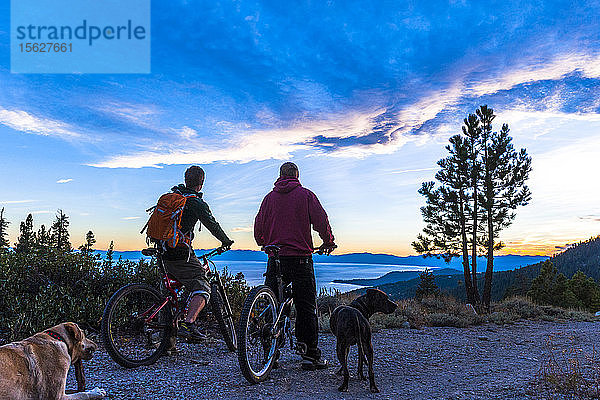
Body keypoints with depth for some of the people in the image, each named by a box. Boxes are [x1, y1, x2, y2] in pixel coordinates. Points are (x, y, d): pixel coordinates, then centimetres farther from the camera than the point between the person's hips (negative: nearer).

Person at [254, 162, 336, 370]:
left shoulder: (269, 197, 10)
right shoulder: (305, 194, 2)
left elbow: (259, 227, 9)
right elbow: (321, 221, -3)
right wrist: (328, 242, 12)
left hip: (275, 257, 3)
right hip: (300, 257, -2)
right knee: (306, 307, 3)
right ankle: (311, 355, 5)